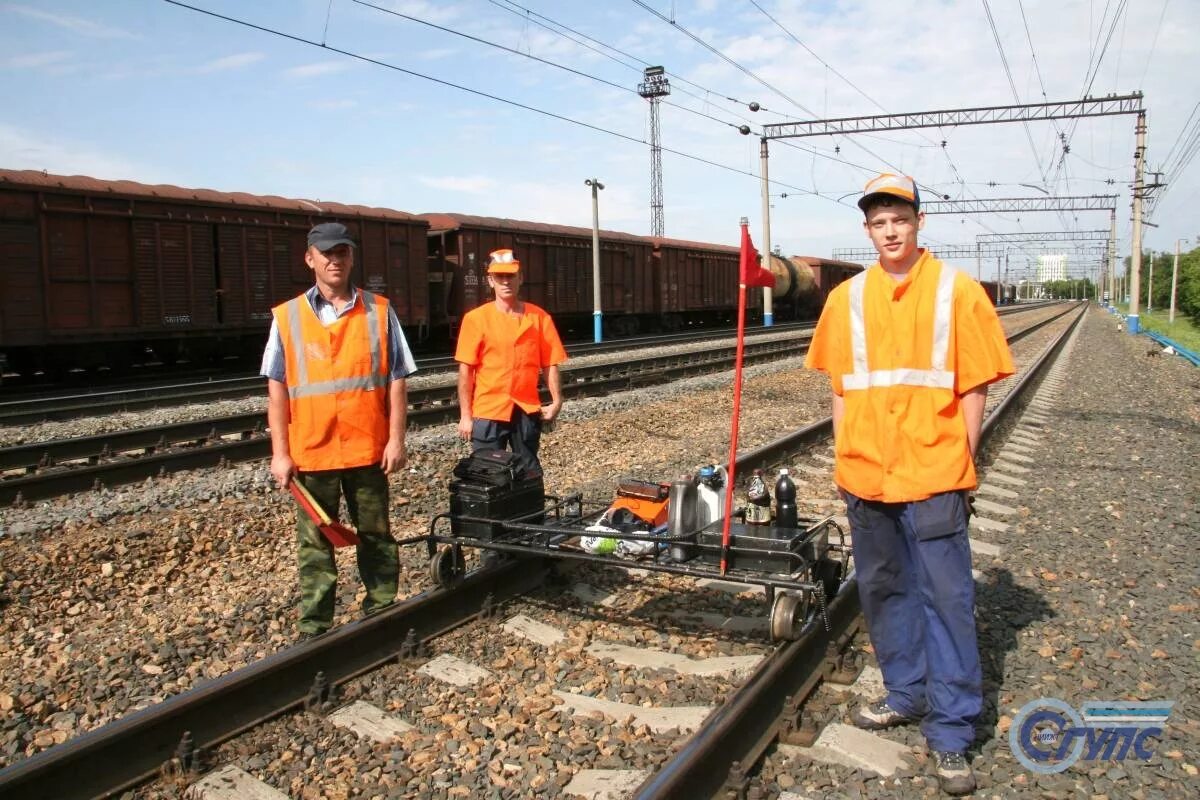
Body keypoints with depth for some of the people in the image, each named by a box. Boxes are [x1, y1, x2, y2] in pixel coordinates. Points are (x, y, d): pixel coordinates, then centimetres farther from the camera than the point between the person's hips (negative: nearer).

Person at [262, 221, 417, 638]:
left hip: (368, 448, 0)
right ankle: (313, 629, 21)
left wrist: (396, 439, -5)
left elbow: (395, 380, 1)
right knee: (314, 545, 9)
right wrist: (280, 453, -3)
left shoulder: (379, 311, 2)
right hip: (310, 452, 0)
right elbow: (277, 389, 2)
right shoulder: (287, 317, 2)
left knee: (376, 537, 13)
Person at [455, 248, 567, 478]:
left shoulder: (539, 317, 1)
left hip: (527, 411, 2)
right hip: (488, 412, -2)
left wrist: (556, 401, -7)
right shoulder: (476, 318, -4)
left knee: (530, 474, 12)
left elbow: (550, 364, 3)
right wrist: (465, 415, -6)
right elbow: (466, 370, -4)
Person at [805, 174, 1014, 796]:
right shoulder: (847, 298, 6)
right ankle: (907, 696, 33)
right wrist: (844, 459, 8)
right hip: (865, 477, 4)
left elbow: (973, 389, -1)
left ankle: (950, 733, 12)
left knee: (946, 600, 0)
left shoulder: (958, 292, -2)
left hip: (933, 477, -4)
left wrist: (961, 463, -3)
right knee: (883, 591, 15)